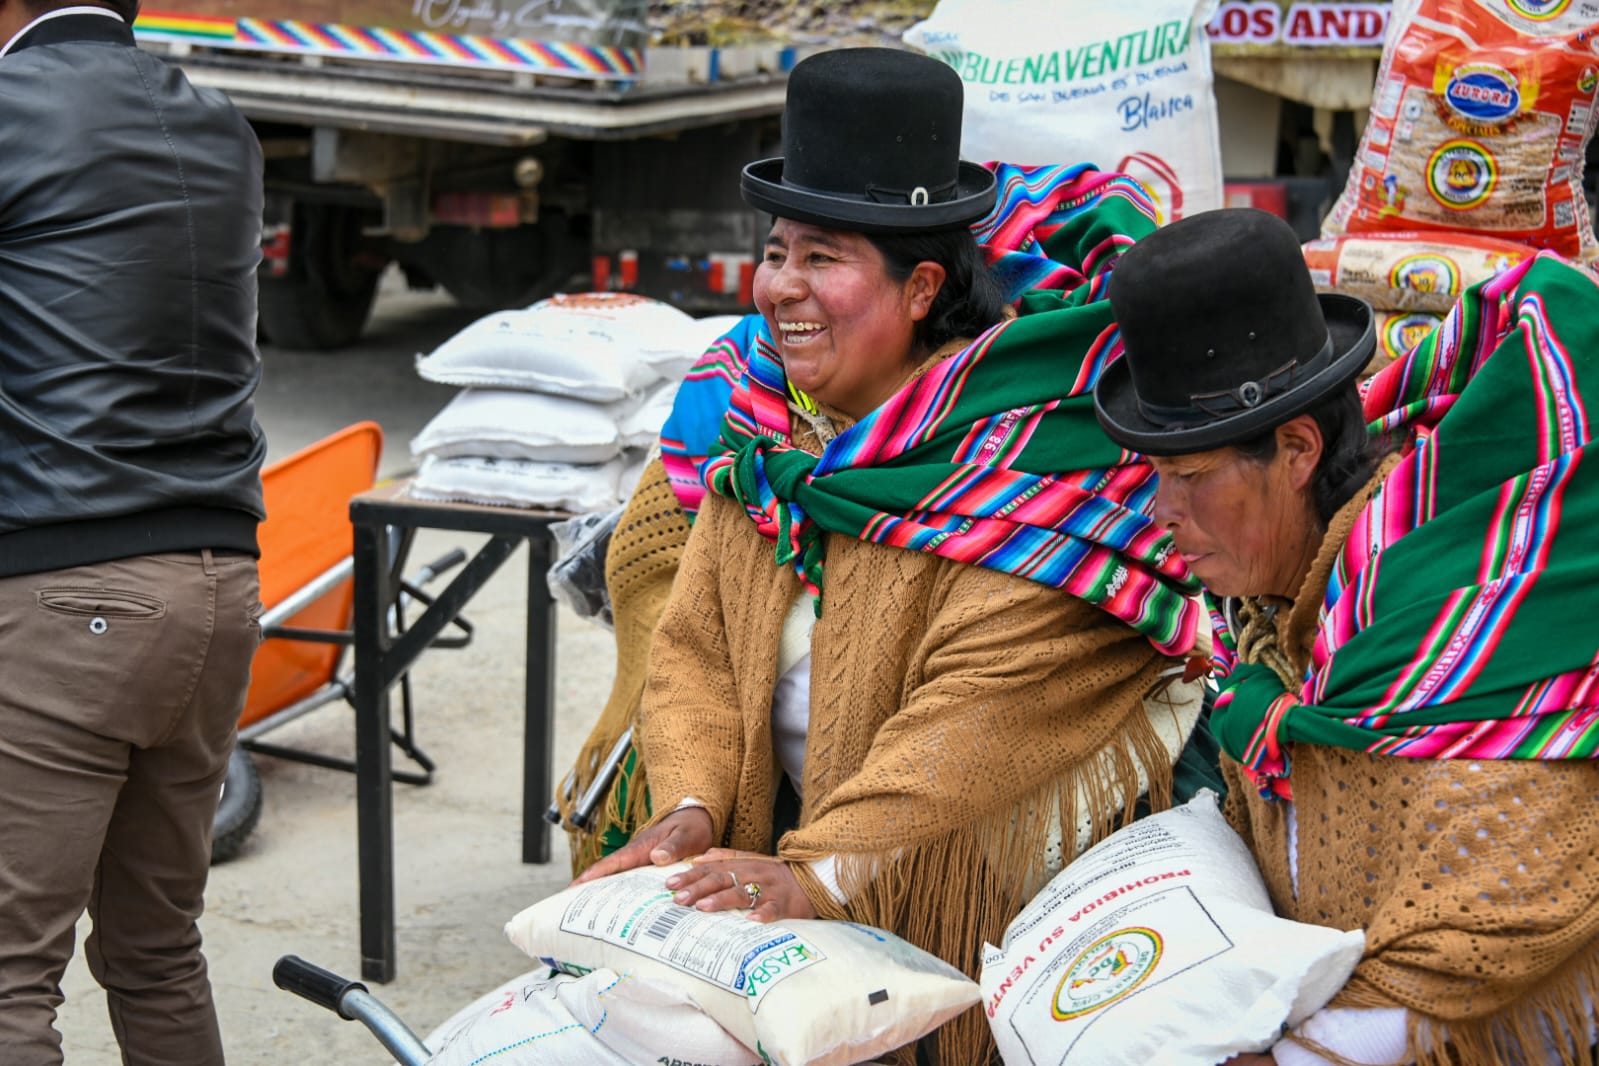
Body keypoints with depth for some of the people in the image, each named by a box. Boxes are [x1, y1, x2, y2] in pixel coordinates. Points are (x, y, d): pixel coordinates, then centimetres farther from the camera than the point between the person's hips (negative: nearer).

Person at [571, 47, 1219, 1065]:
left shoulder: (1031, 451, -21)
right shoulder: (760, 426, 1)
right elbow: (697, 645, 1)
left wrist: (819, 874, -32)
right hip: (782, 830, 6)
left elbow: (986, 714, -28)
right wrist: (691, 808, -16)